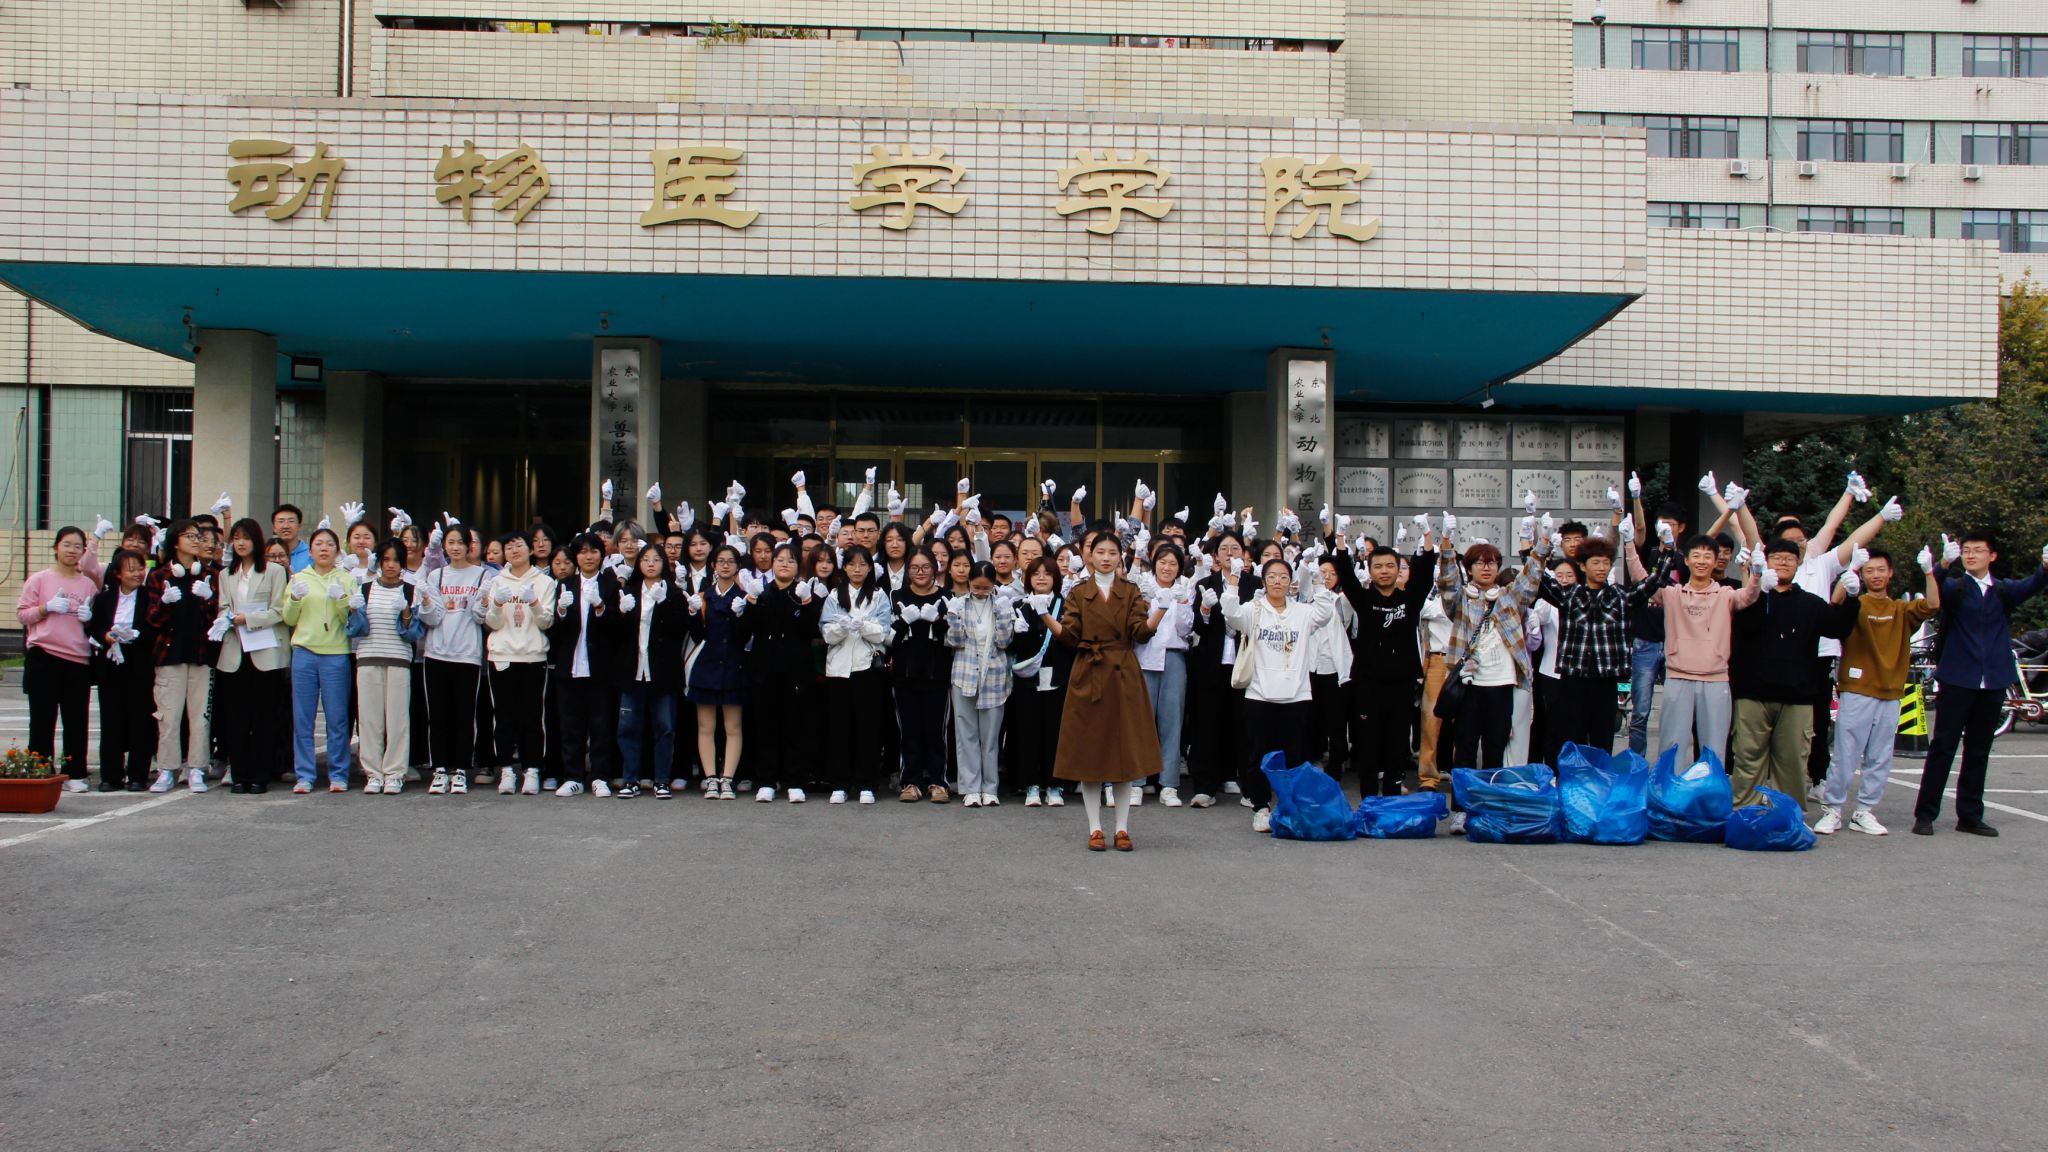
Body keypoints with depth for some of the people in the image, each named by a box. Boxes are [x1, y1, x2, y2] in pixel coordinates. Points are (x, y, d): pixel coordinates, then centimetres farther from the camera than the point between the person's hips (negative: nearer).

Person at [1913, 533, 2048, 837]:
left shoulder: (2004, 591, 10)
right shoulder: (1954, 588, 2)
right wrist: (1944, 564, -42)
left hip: (1993, 683, 3)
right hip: (1957, 680, -3)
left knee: (1979, 751, 9)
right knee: (1943, 747, -3)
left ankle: (1970, 816, 15)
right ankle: (1925, 814, 0)